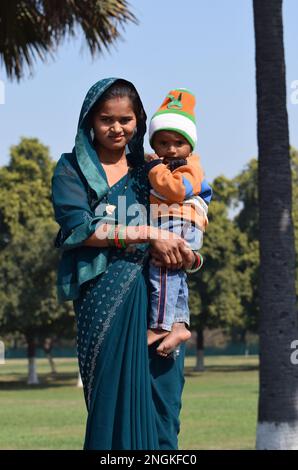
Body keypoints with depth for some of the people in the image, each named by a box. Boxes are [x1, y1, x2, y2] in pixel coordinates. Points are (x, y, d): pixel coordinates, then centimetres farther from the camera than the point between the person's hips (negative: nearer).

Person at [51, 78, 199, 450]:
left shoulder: (148, 171, 19)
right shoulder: (72, 169, 7)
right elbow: (77, 227, -9)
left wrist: (185, 256, -7)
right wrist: (149, 234, -14)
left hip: (158, 296, 4)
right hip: (106, 296, -3)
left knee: (161, 398, -4)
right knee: (115, 395, -9)